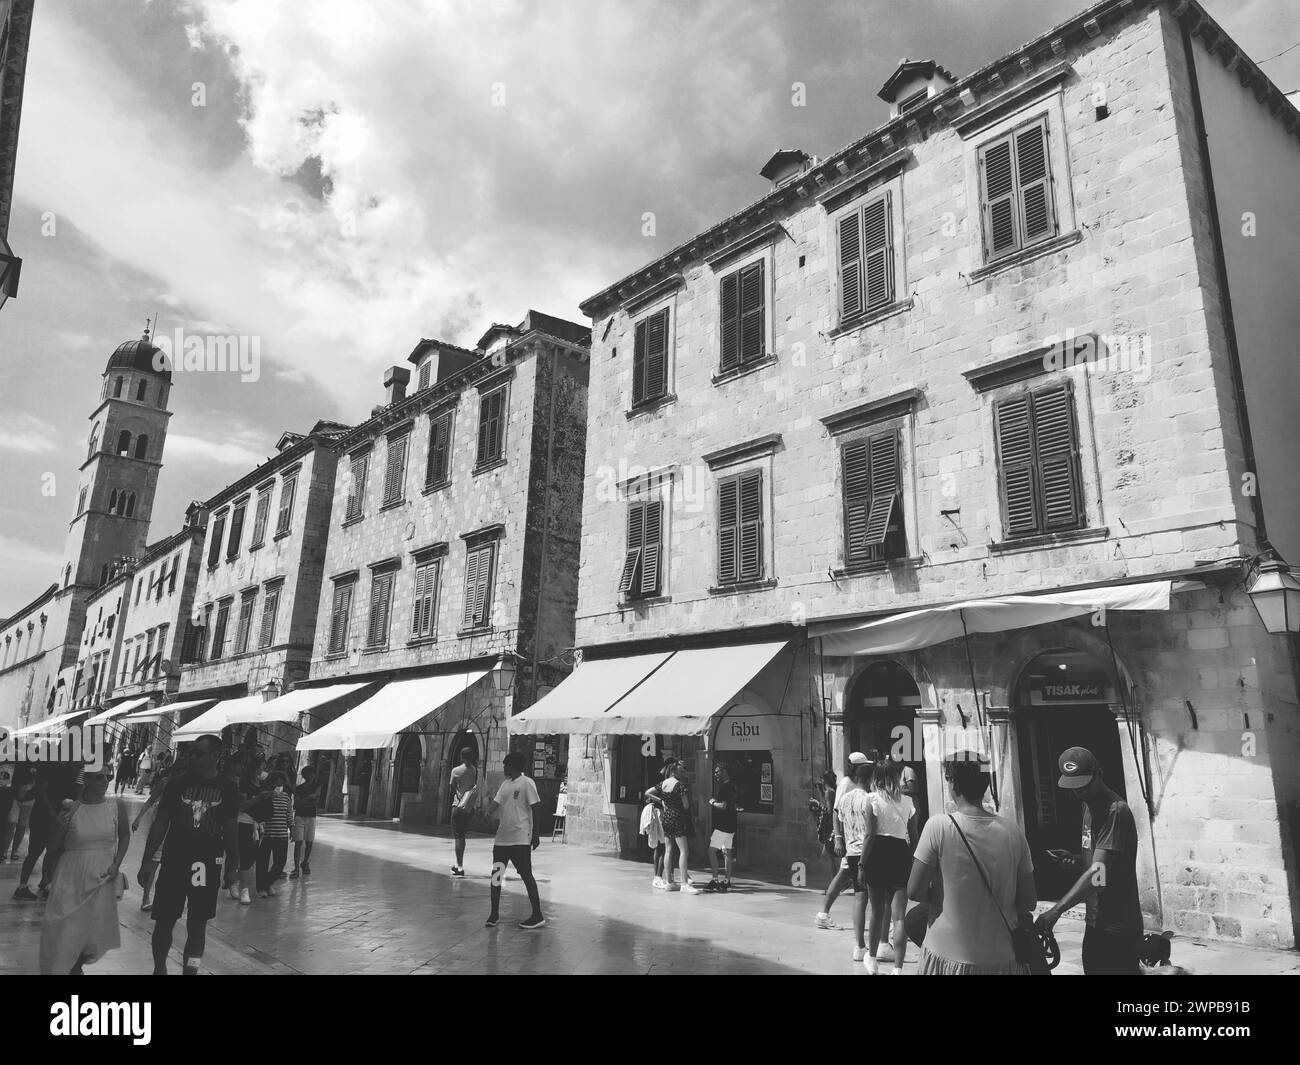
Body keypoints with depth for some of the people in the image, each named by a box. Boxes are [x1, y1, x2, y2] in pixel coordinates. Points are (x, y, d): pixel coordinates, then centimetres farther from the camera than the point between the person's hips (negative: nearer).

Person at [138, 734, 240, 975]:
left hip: (208, 865, 0)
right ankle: (159, 968, 30)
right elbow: (161, 822, 2)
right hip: (173, 862, 0)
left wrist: (233, 866, 6)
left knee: (198, 924, 5)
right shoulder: (177, 782, -2)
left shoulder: (228, 788, -1)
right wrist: (147, 860, 0)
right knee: (164, 921, 8)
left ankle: (190, 970, 18)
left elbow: (230, 830, 5)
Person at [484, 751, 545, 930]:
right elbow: (496, 802, 11)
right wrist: (488, 814, -11)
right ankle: (494, 915, 19)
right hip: (502, 838, 8)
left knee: (526, 875, -3)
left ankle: (538, 916, 5)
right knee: (495, 875, 7)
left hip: (520, 839, -8)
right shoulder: (505, 784, 14)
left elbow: (536, 808, -11)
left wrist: (535, 834, -13)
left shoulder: (526, 783, -9)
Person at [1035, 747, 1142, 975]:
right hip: (1094, 923, 8)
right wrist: (1073, 860, -3)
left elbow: (1099, 873, -27)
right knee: (1092, 969, 14)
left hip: (1118, 928, -8)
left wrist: (1057, 909, -32)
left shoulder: (1116, 811, -20)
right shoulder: (1088, 807, 9)